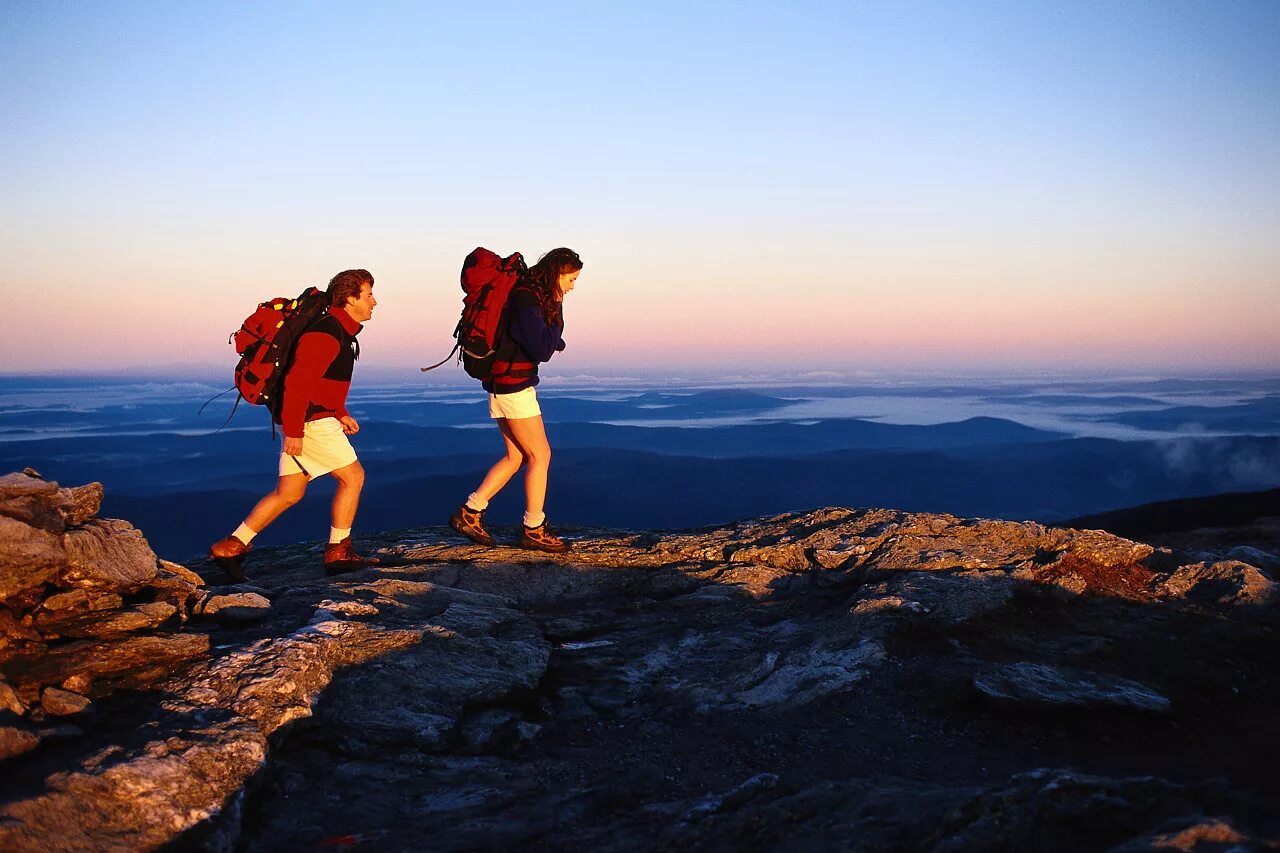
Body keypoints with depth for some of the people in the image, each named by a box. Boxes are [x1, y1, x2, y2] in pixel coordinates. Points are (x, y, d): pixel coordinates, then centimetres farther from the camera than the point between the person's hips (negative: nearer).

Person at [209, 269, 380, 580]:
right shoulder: (326, 333, -17)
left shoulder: (339, 331, 16)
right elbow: (297, 382, -23)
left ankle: (231, 546, 14)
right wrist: (293, 431, -24)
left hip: (306, 420, 10)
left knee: (289, 494, 12)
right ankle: (338, 553, 6)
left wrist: (341, 414, 19)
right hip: (310, 421, -10)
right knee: (353, 476, -2)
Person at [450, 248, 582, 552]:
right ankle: (534, 530, 6)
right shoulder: (527, 301, -18)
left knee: (517, 456, 13)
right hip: (512, 383, -10)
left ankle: (469, 513, 15)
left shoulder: (535, 296, 12)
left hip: (507, 383, 10)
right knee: (540, 455, -3)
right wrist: (557, 314, -11)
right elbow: (542, 350, -22)